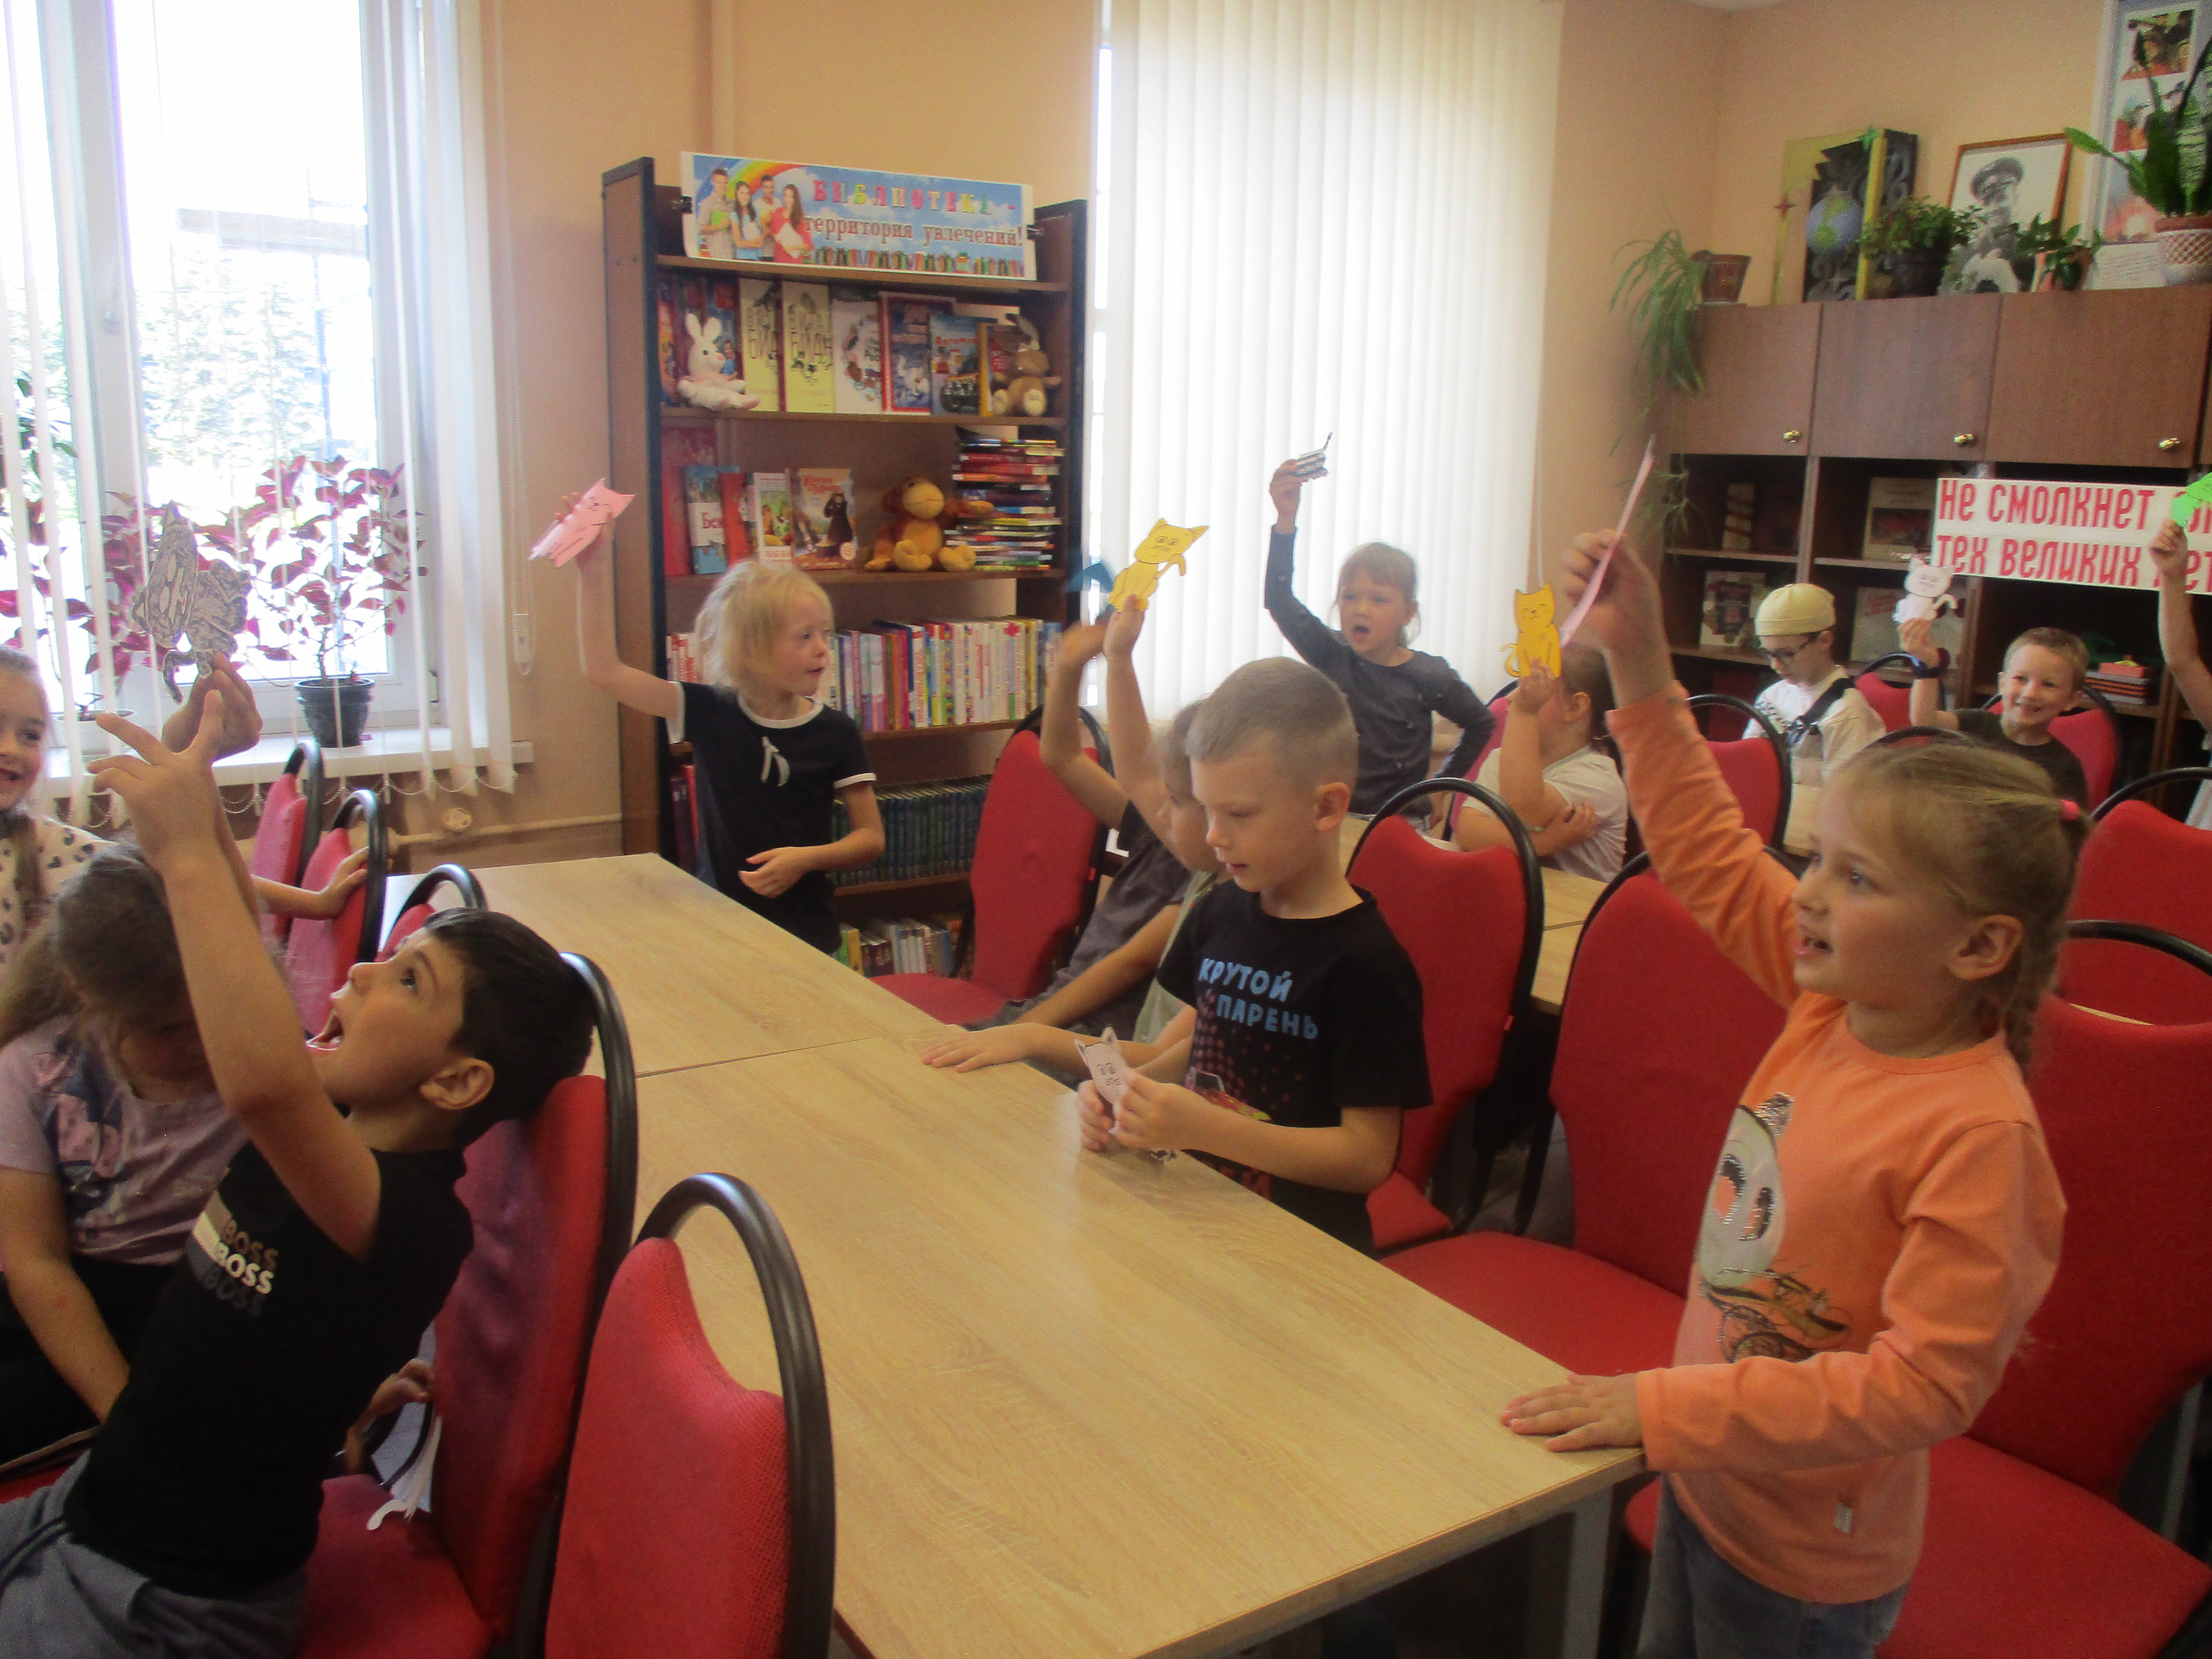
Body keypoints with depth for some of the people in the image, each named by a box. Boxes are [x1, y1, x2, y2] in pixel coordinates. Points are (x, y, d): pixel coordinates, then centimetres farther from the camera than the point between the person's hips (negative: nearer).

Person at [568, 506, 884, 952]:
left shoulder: (835, 732, -5)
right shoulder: (711, 713, -4)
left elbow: (871, 838, 0)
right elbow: (604, 671, -6)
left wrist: (807, 859, -18)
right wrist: (592, 569, -12)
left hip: (805, 936, -1)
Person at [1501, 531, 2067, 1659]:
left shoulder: (1978, 1133, -29)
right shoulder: (1833, 1001, -8)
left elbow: (1928, 1381, -29)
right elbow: (1710, 854, 1)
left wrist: (1668, 1408, -31)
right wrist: (1638, 658, -4)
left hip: (1802, 1566, -7)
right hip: (1705, 1481, 7)